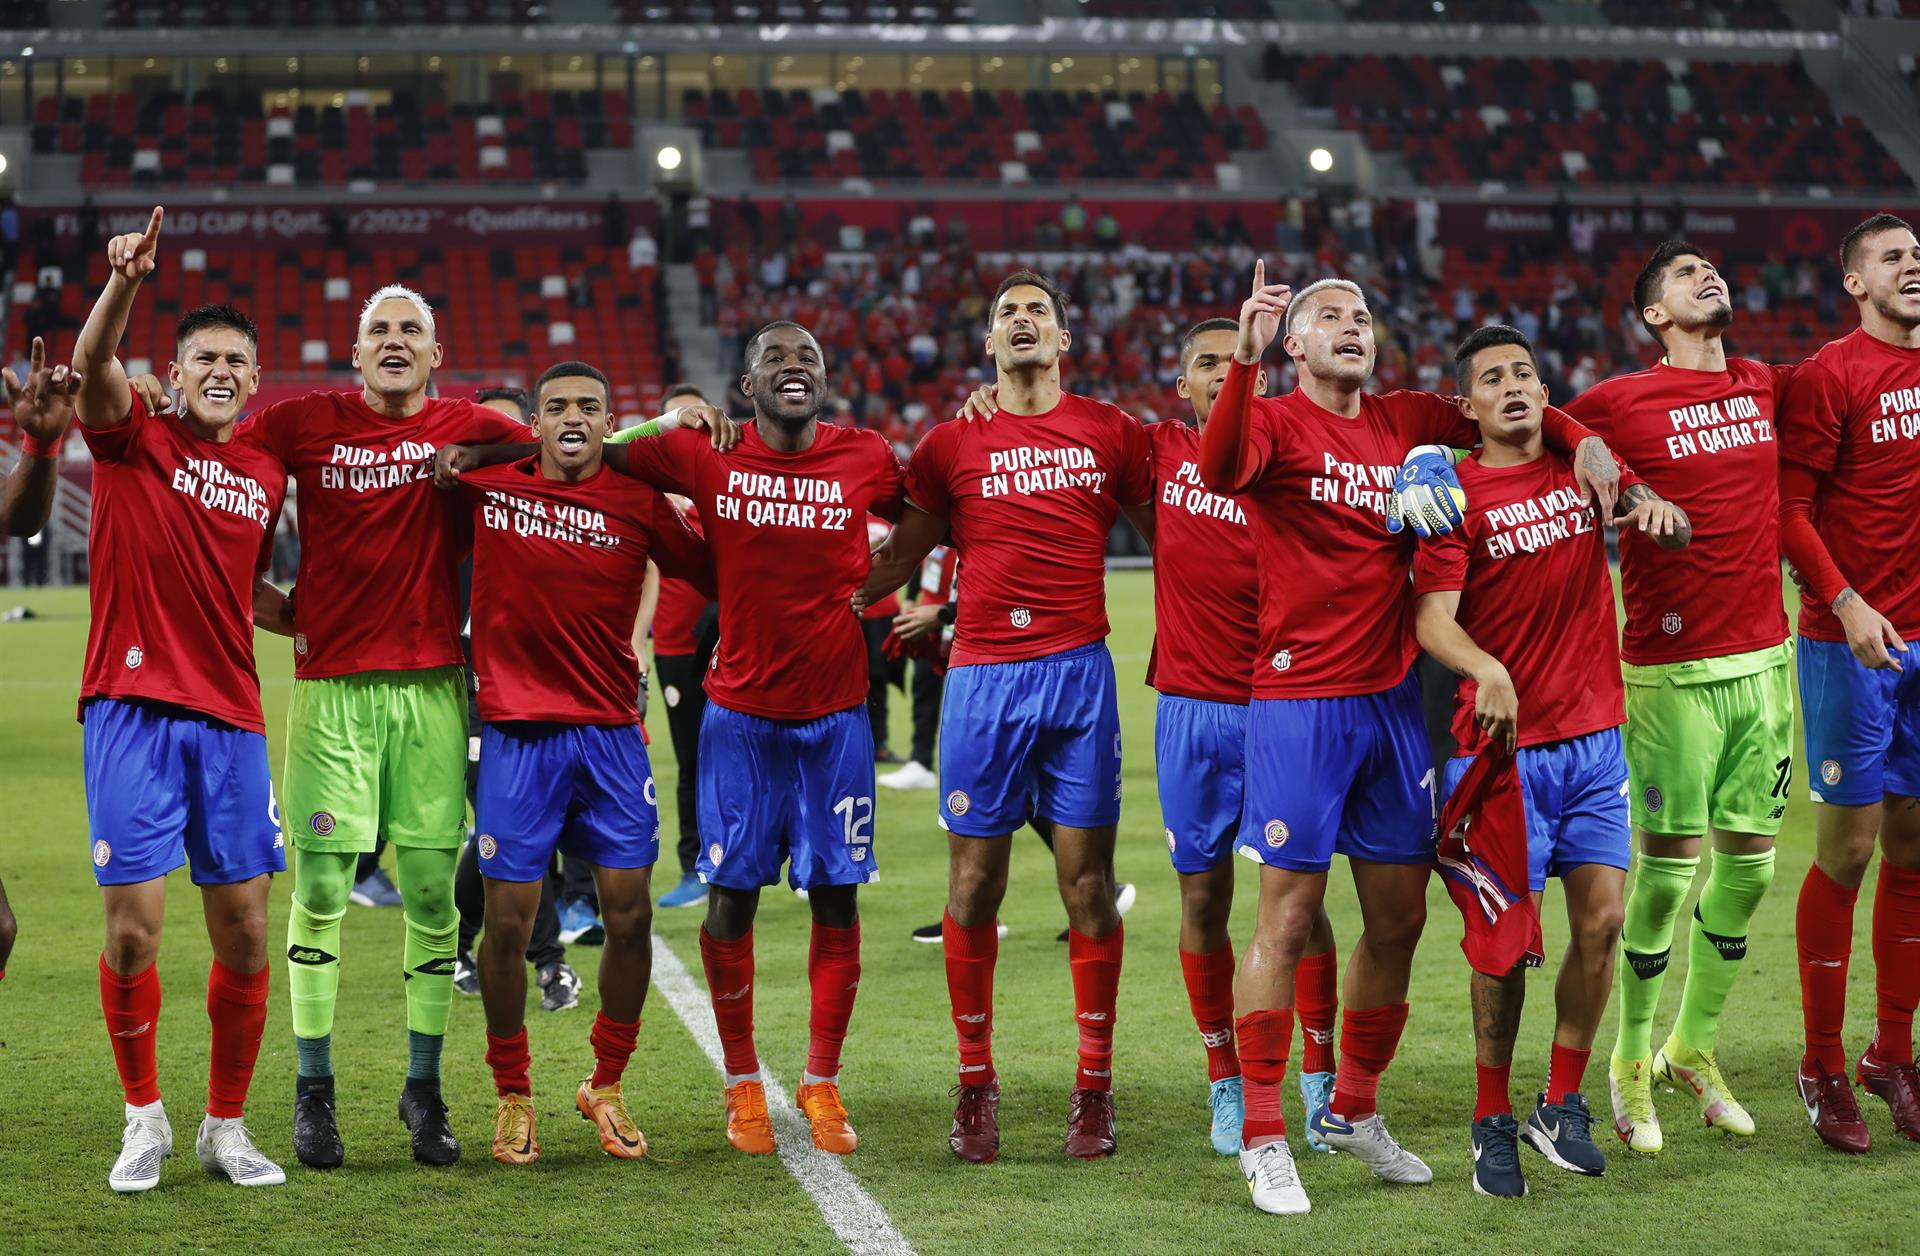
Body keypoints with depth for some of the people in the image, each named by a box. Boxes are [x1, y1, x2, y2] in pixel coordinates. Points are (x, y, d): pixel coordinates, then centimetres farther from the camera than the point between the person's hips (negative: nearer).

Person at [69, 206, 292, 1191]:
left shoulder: (266, 470, 14)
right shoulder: (133, 438, 1)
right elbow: (92, 364, -22)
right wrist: (124, 281, -38)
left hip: (231, 718, 4)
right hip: (133, 710, -4)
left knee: (243, 934, 3)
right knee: (134, 926, -5)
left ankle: (226, 1127, 19)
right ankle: (144, 1118, 14)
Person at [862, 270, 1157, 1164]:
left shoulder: (1111, 434, 8)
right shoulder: (952, 444, 8)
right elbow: (895, 560, 15)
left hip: (1079, 671, 0)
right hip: (983, 677, 0)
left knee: (1087, 880, 1)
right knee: (974, 881, 1)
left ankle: (1094, 1085, 9)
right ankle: (974, 1083, 11)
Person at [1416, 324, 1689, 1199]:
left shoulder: (1584, 464, 8)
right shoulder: (1456, 495, -7)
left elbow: (1672, 532, 8)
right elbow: (1432, 616, -17)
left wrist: (1658, 511, -16)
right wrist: (1487, 670, -37)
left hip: (1594, 734, 4)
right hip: (1500, 741, -4)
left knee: (1601, 920, 1)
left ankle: (1561, 1108, 16)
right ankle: (1492, 1125, 11)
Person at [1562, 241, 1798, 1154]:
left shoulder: (1769, 388, 11)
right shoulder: (1619, 403, -5)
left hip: (1765, 657, 5)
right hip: (1673, 668, -5)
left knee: (1749, 864, 9)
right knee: (1668, 868, -3)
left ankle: (1693, 1049, 26)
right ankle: (1631, 1066, 14)